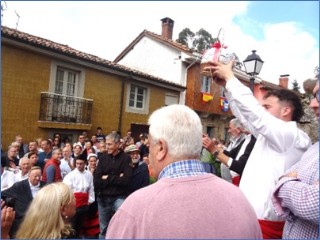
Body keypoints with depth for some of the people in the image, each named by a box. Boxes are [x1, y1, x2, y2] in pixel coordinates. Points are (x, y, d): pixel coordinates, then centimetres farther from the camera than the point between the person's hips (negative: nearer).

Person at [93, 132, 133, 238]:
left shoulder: (126, 158, -8)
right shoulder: (103, 158, 1)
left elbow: (126, 180, -18)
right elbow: (96, 181, -7)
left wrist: (108, 178, -9)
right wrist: (116, 178, -15)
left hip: (119, 197, -4)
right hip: (103, 198, 4)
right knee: (103, 229, 17)